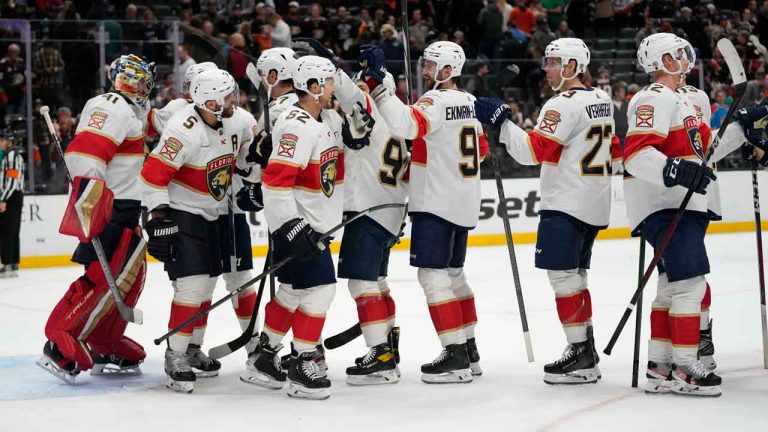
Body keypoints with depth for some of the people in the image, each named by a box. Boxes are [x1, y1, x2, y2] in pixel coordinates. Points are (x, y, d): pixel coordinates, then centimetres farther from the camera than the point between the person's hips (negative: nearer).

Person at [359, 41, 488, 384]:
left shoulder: (436, 101, -15)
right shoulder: (469, 102, 13)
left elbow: (405, 124, -33)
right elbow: (481, 149, 23)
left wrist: (378, 83, -33)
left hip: (436, 203, -10)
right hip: (463, 203, 10)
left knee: (432, 274, -8)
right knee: (452, 273, 17)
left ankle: (456, 357, -10)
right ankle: (469, 351, 22)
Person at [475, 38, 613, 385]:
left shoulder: (564, 104, -16)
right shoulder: (601, 99, 14)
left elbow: (533, 150, -21)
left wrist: (500, 120, -17)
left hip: (566, 205, -10)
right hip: (595, 205, 10)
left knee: (563, 275, -7)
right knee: (575, 276, 16)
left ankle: (580, 355, -8)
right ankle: (587, 350, 20)